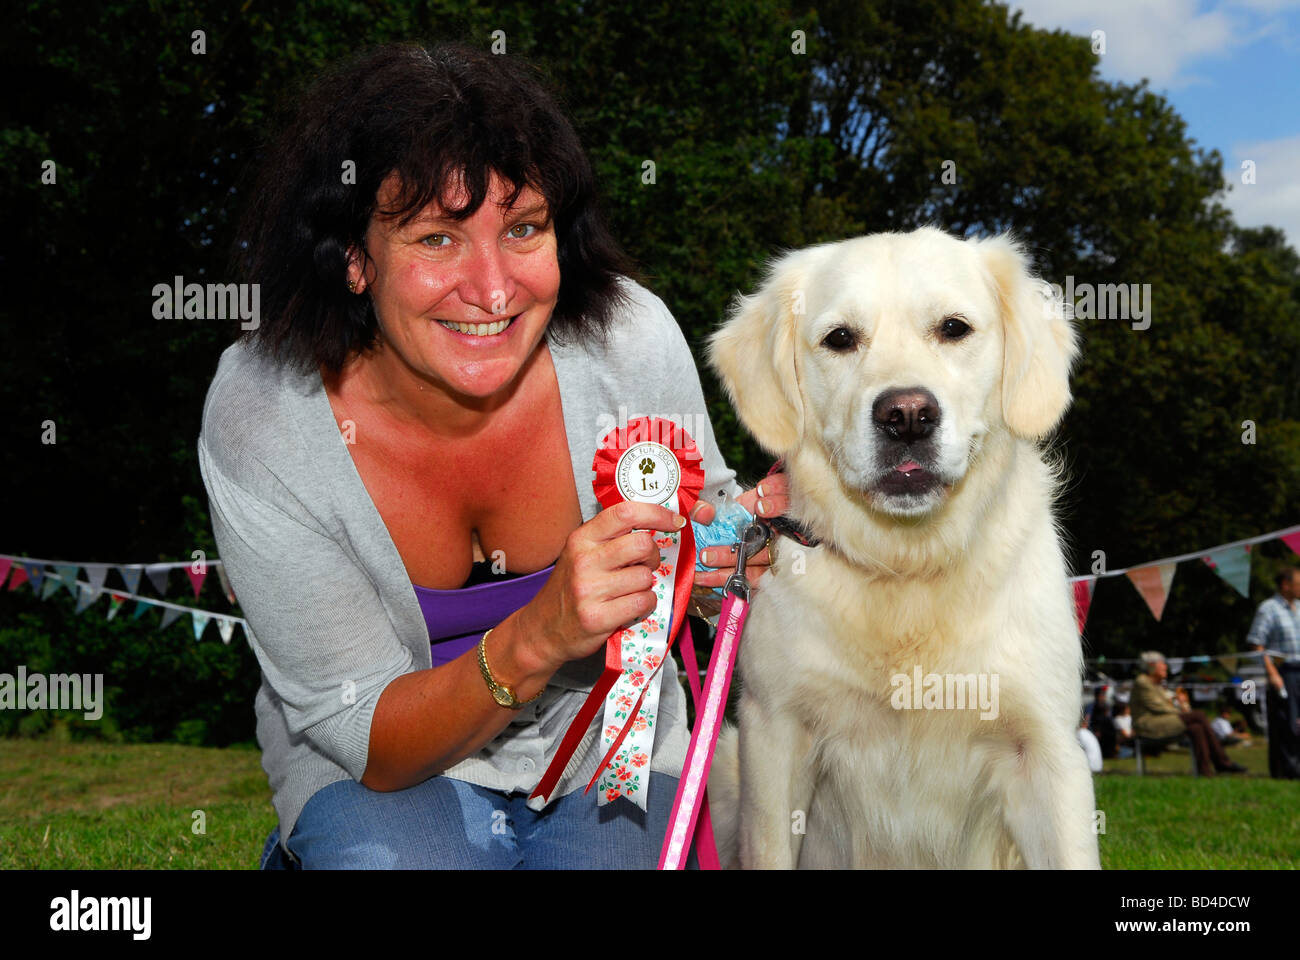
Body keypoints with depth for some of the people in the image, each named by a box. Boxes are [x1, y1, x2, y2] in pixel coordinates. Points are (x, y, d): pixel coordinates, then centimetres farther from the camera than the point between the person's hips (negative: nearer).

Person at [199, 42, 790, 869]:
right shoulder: (258, 419, -23)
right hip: (374, 773, -1)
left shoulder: (630, 341, -20)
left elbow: (702, 513, 1)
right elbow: (360, 736, -19)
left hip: (607, 739, 2)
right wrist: (536, 639, -37)